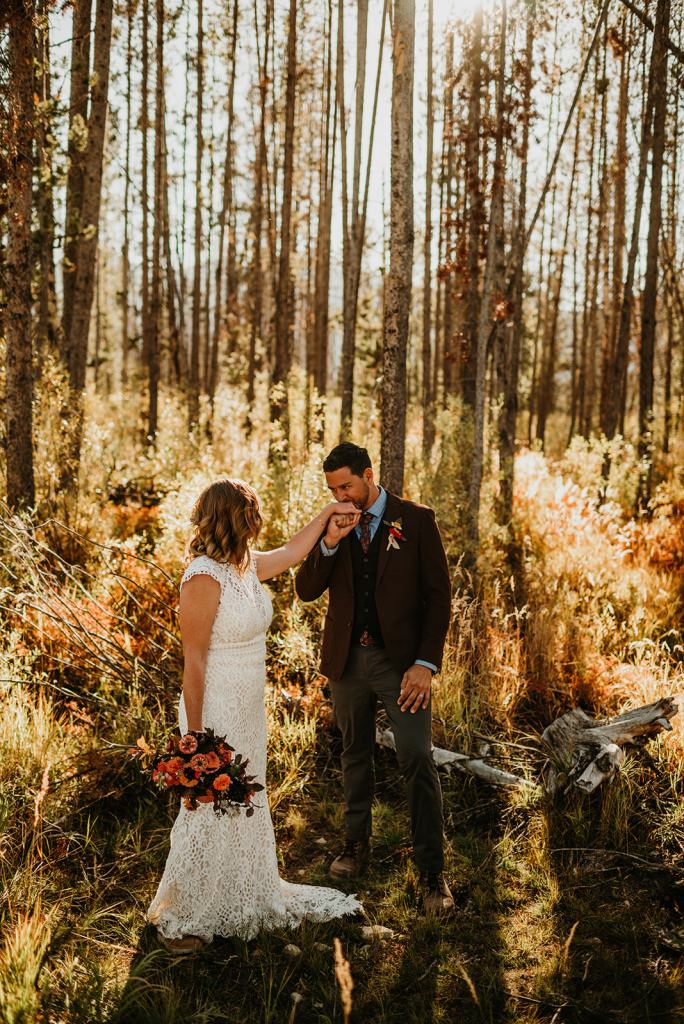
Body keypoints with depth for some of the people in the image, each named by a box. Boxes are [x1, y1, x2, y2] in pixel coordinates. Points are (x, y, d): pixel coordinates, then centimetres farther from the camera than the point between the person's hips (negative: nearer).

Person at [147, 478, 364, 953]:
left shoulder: (247, 566, 3)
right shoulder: (204, 579, -22)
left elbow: (292, 553, 24)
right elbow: (193, 660, -21)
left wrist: (328, 513, 24)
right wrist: (195, 734, -19)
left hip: (248, 709, 9)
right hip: (217, 709, -9)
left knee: (248, 803, 21)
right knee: (208, 811, 4)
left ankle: (248, 896, 39)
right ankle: (178, 918, 21)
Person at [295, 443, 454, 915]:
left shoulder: (416, 520, -6)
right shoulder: (332, 525, 5)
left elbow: (439, 594, -6)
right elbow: (307, 590, 0)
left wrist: (426, 663, -13)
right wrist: (329, 544, -17)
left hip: (401, 659, -4)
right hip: (348, 659, 4)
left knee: (418, 761, -9)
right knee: (356, 756, 16)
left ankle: (432, 871, -1)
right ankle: (357, 846, 31)